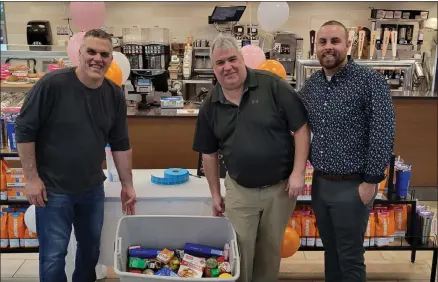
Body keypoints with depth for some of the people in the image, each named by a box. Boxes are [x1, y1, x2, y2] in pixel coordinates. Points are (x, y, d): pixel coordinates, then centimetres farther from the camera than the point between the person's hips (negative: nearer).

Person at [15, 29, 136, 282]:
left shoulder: (115, 95, -2)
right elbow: (25, 130, -13)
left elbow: (120, 143, 5)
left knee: (91, 248, 19)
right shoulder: (52, 84, -17)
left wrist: (127, 184, 6)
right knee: (53, 256, 3)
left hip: (93, 188, 5)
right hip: (53, 189, -4)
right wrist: (32, 178, -13)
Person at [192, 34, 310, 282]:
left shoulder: (273, 86, -13)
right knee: (239, 251, 8)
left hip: (280, 187, -2)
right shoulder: (210, 106, -1)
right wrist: (216, 194, 10)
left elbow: (301, 128, -11)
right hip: (239, 191, 2)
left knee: (270, 250, 16)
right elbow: (209, 153, 8)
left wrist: (298, 173, -15)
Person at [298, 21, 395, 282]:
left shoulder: (371, 81, -11)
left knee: (350, 258, 7)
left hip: (352, 186, -5)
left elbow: (383, 133, -14)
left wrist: (371, 181, -16)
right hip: (320, 183, 6)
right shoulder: (311, 84, 6)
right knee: (330, 251, 20)